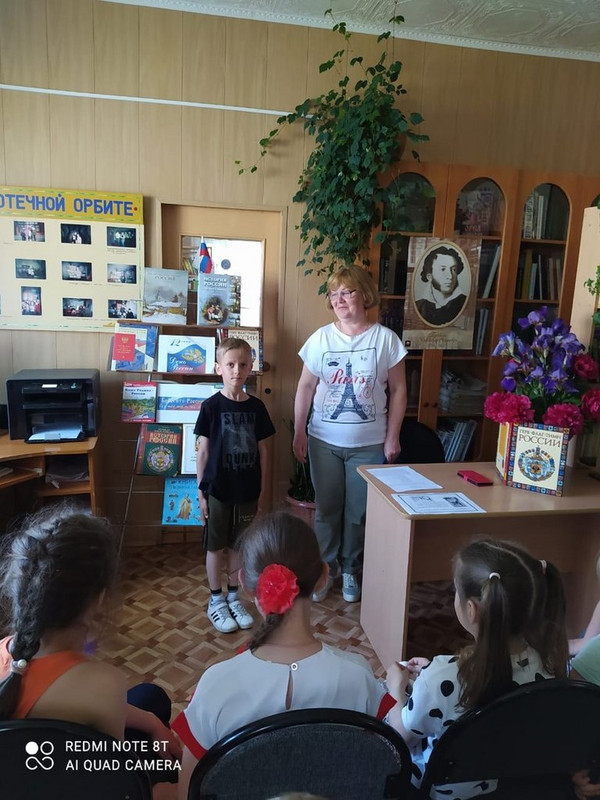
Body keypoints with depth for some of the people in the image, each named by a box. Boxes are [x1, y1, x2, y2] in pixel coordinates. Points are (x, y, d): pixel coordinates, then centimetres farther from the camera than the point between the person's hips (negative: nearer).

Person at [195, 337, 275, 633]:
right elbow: (203, 452, -5)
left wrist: (262, 491, 4)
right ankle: (215, 601, 27)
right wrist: (201, 491, -6)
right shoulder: (211, 406, -9)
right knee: (216, 546, 11)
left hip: (247, 490, 3)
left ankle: (233, 597, 32)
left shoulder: (256, 407, -1)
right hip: (218, 490, -3)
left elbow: (262, 452, 4)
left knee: (238, 545, 15)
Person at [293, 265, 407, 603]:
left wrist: (392, 437, -3)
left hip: (369, 444, -1)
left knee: (359, 511, 11)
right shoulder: (321, 338, -2)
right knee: (326, 508, 12)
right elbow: (306, 388, 3)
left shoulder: (385, 338, -6)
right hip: (324, 441, 1)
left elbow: (398, 390, -1)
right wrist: (299, 433, 2)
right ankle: (325, 568, 32)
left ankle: (351, 570, 32)